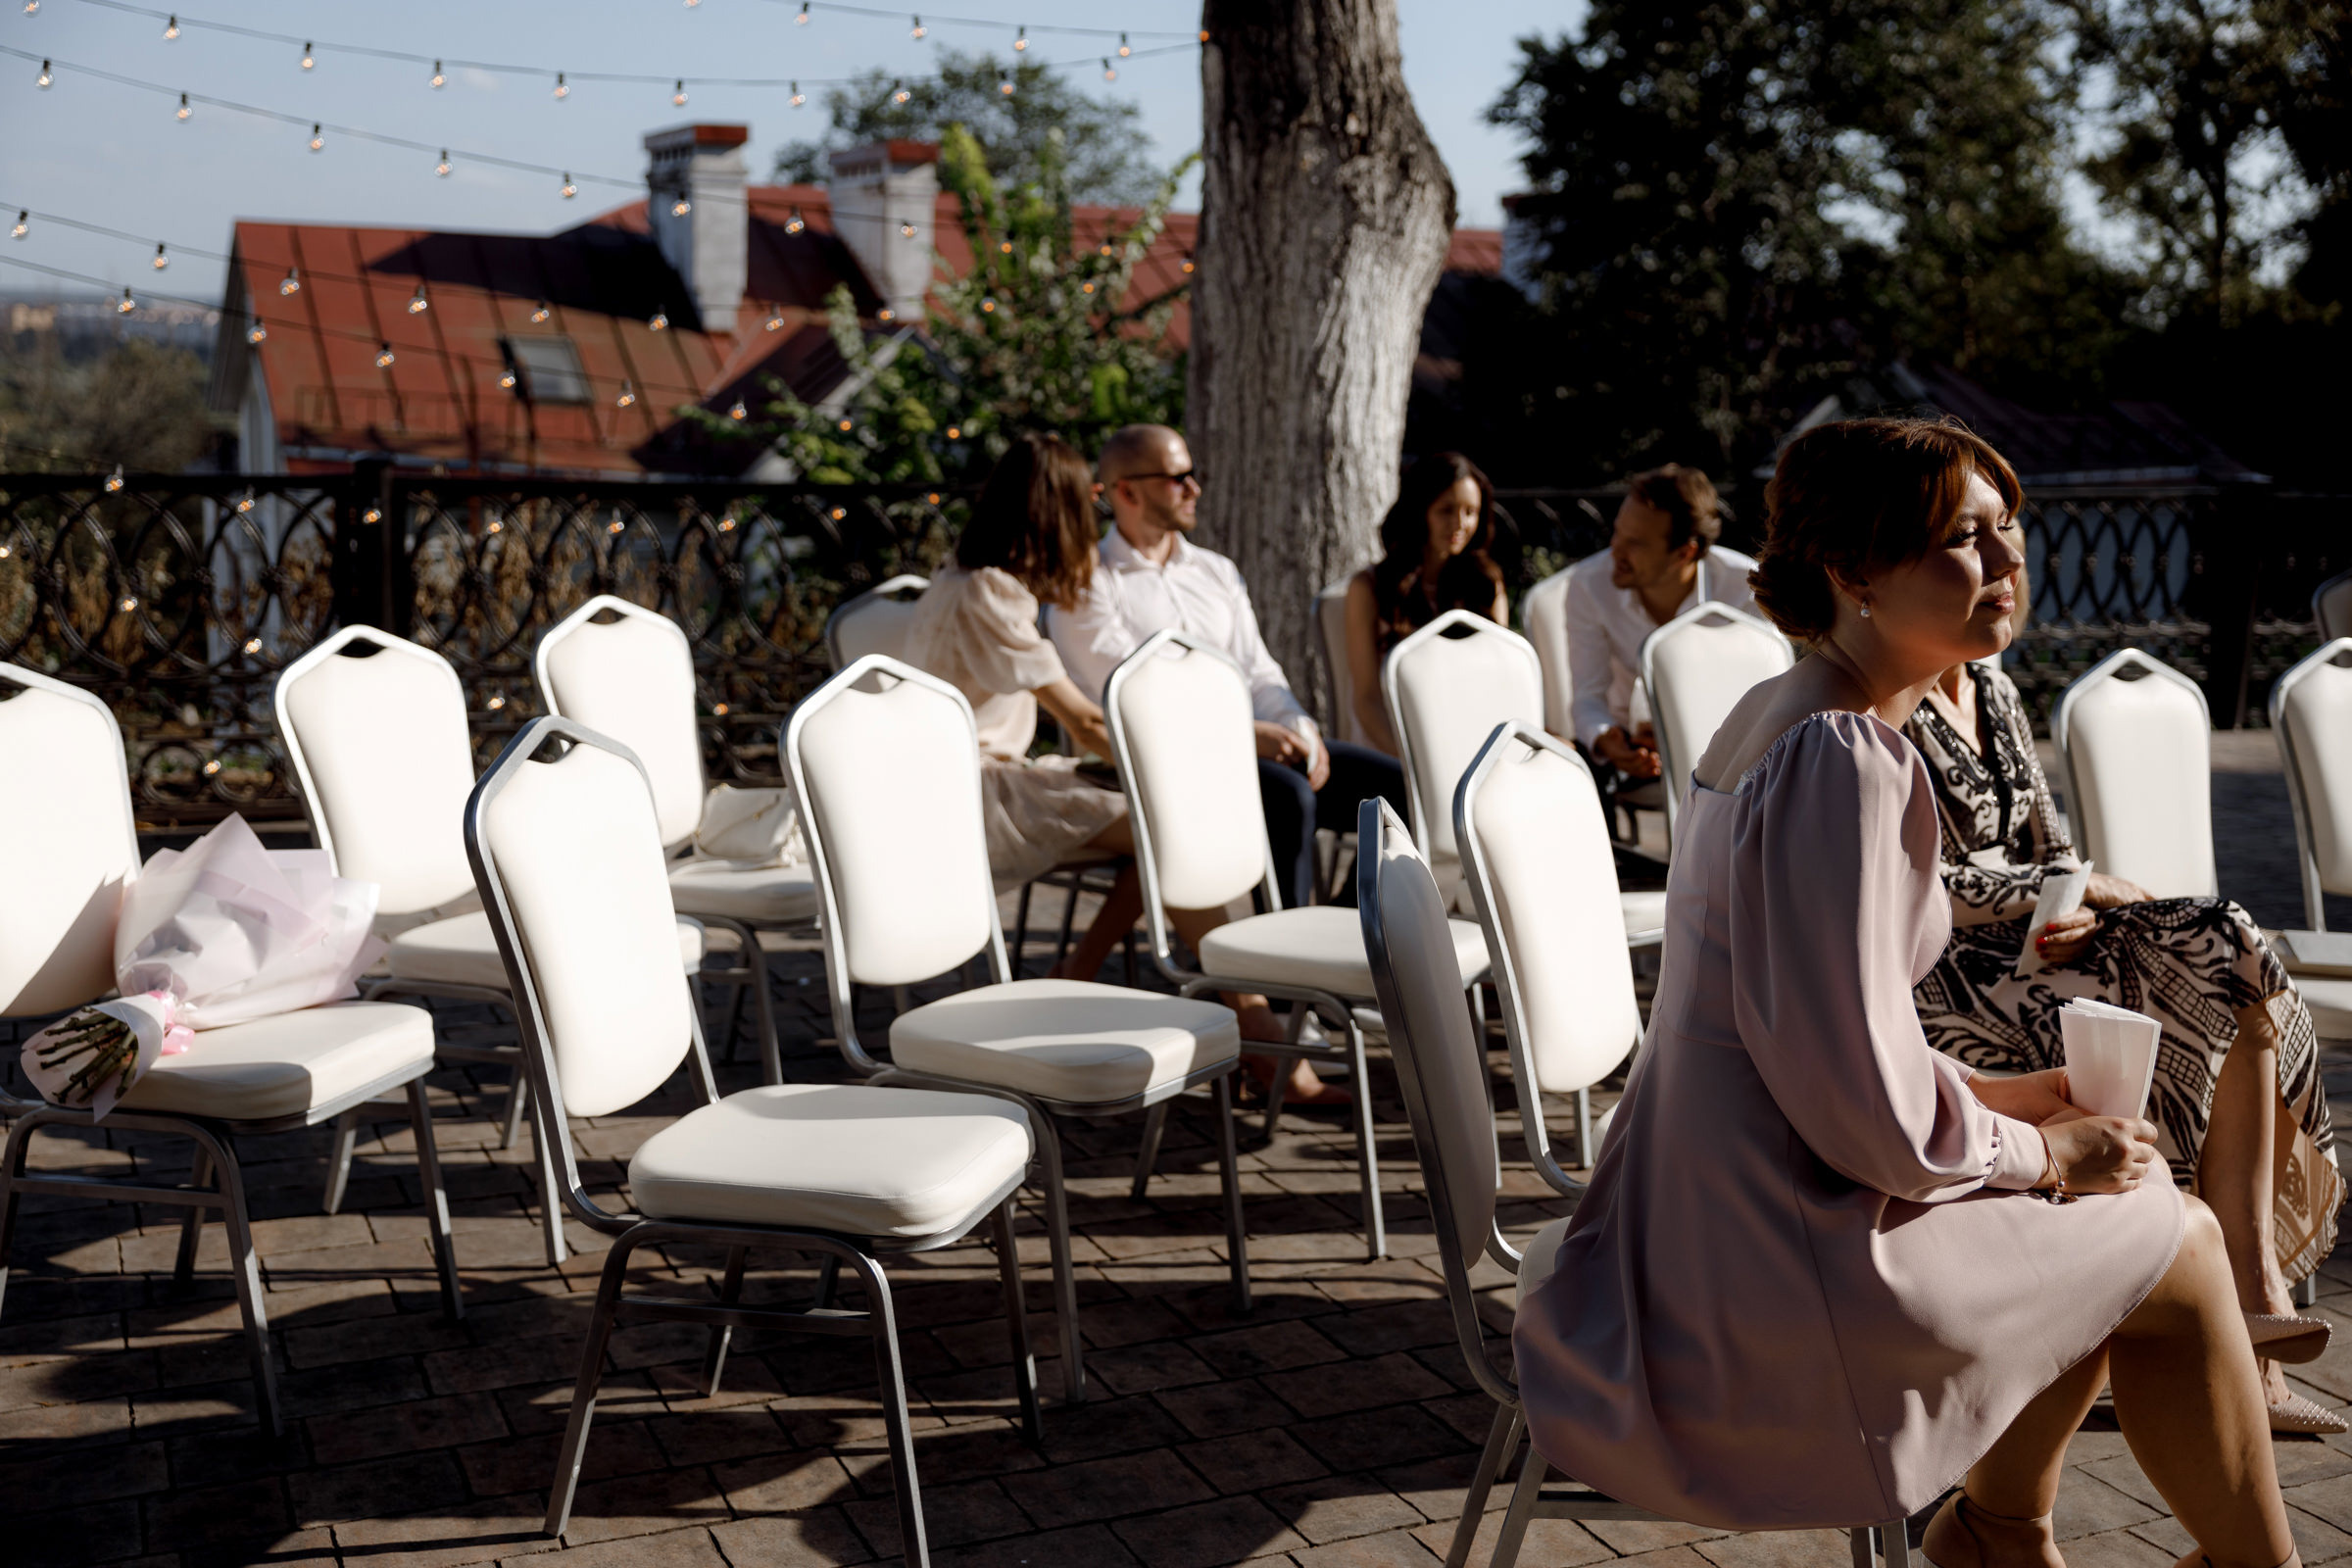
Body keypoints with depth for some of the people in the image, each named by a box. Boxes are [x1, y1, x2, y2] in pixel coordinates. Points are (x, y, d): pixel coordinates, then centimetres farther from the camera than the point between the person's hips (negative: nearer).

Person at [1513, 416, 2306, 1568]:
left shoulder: (1773, 717, 9)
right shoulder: (1845, 761, -21)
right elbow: (1867, 1109, -23)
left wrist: (1988, 1095, 10)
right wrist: (2041, 1151, -5)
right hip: (1779, 1278, -9)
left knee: (2111, 1220, 23)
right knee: (2177, 1240, 7)